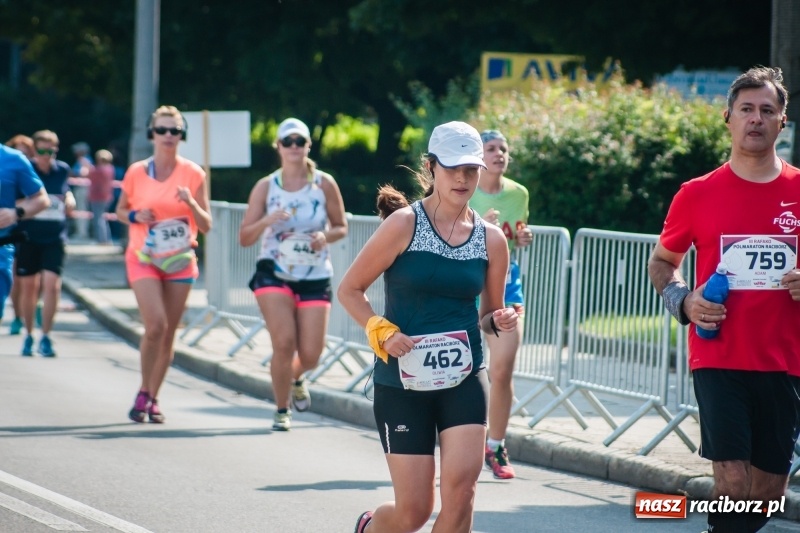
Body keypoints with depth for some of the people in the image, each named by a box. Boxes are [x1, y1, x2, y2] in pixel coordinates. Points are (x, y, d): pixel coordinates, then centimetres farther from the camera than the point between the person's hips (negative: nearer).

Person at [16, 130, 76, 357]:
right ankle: (28, 335, 22)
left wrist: (69, 199, 1)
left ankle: (45, 337, -5)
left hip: (55, 238, 1)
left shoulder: (62, 170, 3)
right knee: (28, 286, 6)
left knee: (51, 284, -13)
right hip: (28, 237, -1)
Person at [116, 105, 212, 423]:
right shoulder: (136, 172, -1)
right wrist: (135, 216, -9)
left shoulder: (193, 174, -1)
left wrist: (191, 203, -18)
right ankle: (143, 393, -2)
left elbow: (206, 226, 1)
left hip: (180, 261, 2)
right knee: (155, 325, -18)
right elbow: (120, 210, 13)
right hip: (143, 258, -2)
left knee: (168, 334, 4)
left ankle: (152, 400, 17)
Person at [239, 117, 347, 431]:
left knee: (310, 354, -3)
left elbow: (341, 228, 8)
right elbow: (244, 238, 2)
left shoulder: (324, 184, 0)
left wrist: (325, 236, -14)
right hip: (274, 274, -1)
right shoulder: (265, 187, 0)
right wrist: (266, 221, -18)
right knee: (284, 342, -16)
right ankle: (281, 411, 5)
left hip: (315, 278, 1)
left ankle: (296, 378, 36)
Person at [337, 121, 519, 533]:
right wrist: (382, 332, -17)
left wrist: (499, 322, -8)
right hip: (403, 380, -3)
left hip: (464, 379, 3)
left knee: (461, 487, -15)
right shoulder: (404, 224, -8)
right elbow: (349, 289, -3)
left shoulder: (491, 239, 3)